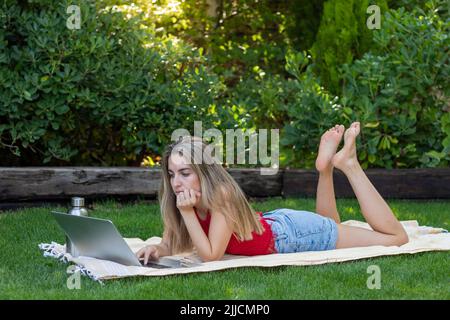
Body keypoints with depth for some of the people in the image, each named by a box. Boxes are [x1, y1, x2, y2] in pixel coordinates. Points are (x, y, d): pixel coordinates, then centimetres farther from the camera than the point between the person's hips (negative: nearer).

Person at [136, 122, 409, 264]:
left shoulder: (220, 195, -34)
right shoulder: (182, 197, -15)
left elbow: (211, 255, -36)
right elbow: (170, 246, -6)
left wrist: (187, 213, -42)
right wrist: (156, 250, -28)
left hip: (298, 234, -7)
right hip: (277, 225, 7)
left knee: (396, 238, 0)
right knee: (329, 224, 39)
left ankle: (349, 164, 8)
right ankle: (326, 167, 30)